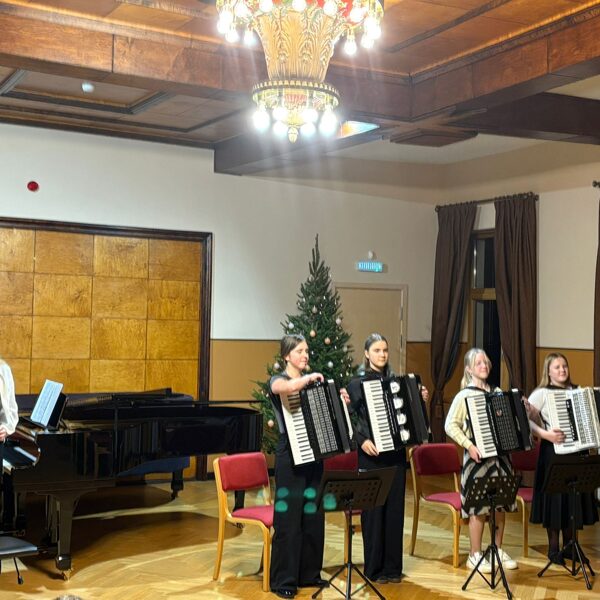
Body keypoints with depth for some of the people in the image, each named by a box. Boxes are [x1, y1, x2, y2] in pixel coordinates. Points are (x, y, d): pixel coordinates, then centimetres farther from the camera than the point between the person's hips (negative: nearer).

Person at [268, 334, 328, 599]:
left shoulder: (310, 382, 14)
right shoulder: (277, 380, -6)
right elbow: (289, 388, -32)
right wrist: (310, 377, -21)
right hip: (290, 456, -6)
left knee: (313, 516, 9)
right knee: (288, 518, -4)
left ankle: (309, 574, 21)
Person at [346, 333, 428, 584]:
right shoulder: (357, 384, -2)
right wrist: (362, 440, -23)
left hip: (396, 452, 4)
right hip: (371, 453, -4)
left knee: (394, 508, 7)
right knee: (373, 509, 0)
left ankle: (392, 566, 17)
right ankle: (374, 568, 10)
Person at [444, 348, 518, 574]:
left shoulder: (497, 392, 11)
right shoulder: (465, 395, -7)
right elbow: (451, 425, -13)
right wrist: (468, 445, -23)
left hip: (500, 453, 6)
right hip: (479, 456, -6)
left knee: (501, 504, 11)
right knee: (479, 507, -2)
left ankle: (498, 549, 25)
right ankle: (475, 555, 9)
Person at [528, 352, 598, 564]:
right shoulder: (542, 393, -7)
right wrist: (545, 434, -25)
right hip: (554, 451, -5)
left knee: (574, 498, 10)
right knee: (555, 499, 0)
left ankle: (569, 545, 25)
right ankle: (554, 549, 12)